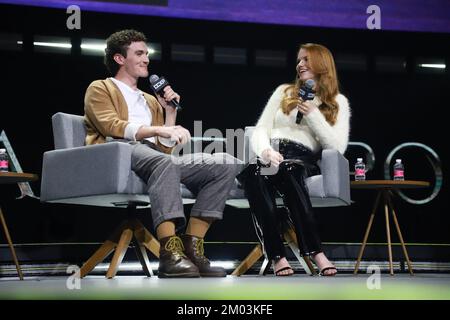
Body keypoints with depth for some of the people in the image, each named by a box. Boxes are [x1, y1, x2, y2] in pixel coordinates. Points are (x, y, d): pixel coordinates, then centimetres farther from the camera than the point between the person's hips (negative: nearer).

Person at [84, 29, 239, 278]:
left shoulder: (150, 101, 35)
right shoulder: (100, 89, 16)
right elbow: (111, 126, -6)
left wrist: (170, 112, 15)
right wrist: (158, 129, -19)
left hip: (157, 160, 7)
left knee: (225, 164, -15)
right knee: (165, 162, -41)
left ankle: (192, 246, -22)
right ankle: (170, 253, -48)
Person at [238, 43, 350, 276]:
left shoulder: (338, 102, 17)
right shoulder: (284, 92, 26)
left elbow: (337, 147, 3)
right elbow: (260, 130, 14)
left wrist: (313, 115, -5)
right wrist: (265, 151, -9)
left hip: (304, 161, -2)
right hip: (269, 158, 2)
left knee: (288, 170, -40)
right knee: (256, 174, -36)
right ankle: (283, 255, -41)